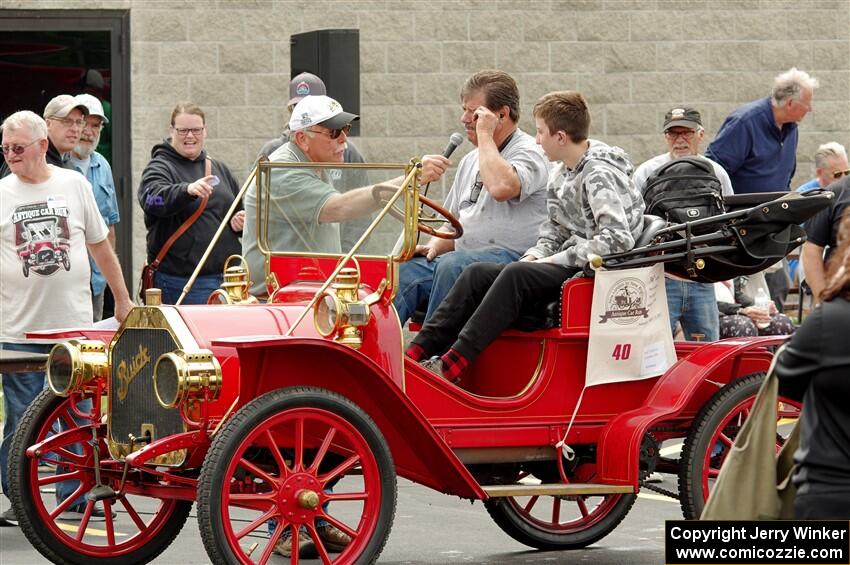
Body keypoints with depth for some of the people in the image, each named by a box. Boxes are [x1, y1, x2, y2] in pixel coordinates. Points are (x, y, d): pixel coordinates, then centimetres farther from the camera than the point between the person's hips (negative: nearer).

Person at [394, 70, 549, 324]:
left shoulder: (529, 152, -3)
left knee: (453, 264, -35)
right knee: (405, 270, -18)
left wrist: (484, 134, -13)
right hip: (463, 259, 7)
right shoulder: (470, 161, 24)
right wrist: (434, 246, 6)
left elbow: (501, 187, -26)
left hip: (513, 258, -7)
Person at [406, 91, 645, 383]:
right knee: (477, 273, -6)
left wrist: (558, 260, -20)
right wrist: (536, 255, 0)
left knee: (516, 275, -31)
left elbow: (618, 238, -25)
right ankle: (418, 352, -13)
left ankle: (450, 366, -36)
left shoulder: (600, 175, -14)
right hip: (567, 265, 10)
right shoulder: (562, 173, 16)